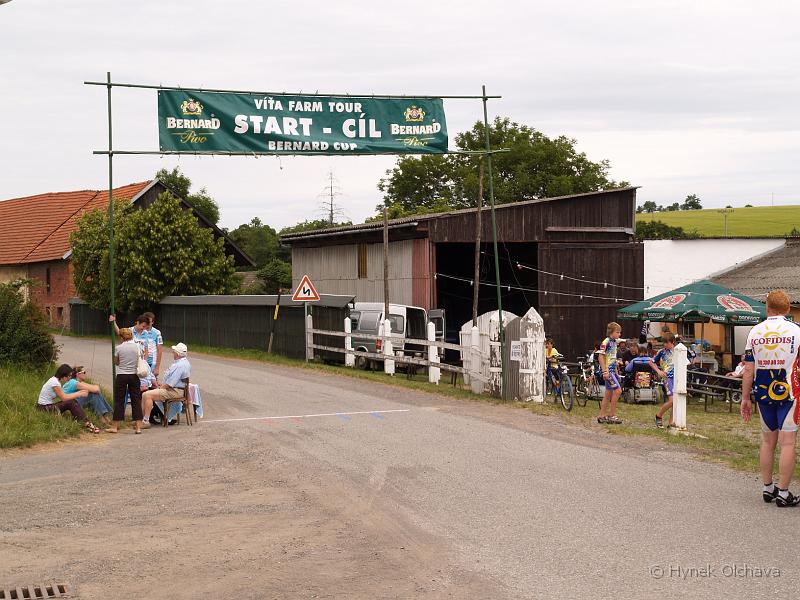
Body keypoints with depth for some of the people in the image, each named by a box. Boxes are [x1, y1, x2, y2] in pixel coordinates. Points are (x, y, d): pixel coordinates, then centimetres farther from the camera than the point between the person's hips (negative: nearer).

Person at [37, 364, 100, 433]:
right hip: (44, 408, -9)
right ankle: (86, 423, -17)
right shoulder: (54, 382, -21)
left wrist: (79, 392, 2)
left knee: (73, 402, -3)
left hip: (50, 405, 9)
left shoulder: (56, 380, 7)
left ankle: (86, 422, -11)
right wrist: (79, 394, -9)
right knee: (71, 403, -20)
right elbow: (64, 398, -17)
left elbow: (63, 395, 9)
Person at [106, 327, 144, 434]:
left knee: (119, 400, 6)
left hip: (121, 376, -2)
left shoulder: (119, 348, -8)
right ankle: (138, 426, 2)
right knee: (136, 399, 6)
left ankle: (115, 426, 11)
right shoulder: (138, 346, -3)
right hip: (134, 375, 2)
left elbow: (116, 362, 5)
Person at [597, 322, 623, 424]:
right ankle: (612, 415, -7)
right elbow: (601, 357, -16)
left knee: (609, 394, 10)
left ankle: (602, 416, 15)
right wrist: (605, 371, -21)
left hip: (612, 370, 9)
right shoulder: (606, 342, -13)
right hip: (607, 370, -9)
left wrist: (616, 372, 21)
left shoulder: (614, 343, 14)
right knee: (617, 390, -13)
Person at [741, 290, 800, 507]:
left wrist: (745, 398, 8)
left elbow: (749, 369, 1)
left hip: (763, 394, 4)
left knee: (768, 440, 15)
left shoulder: (755, 332, 1)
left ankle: (767, 488, 22)